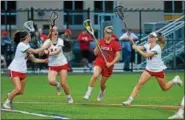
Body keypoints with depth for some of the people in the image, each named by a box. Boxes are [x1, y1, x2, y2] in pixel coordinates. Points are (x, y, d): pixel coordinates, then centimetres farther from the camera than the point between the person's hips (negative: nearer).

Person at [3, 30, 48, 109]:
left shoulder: (27, 46, 12)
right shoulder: (21, 45, -16)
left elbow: (34, 59, 13)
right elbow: (35, 51, -21)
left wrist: (44, 60, 1)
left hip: (22, 71, 9)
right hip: (14, 70, -9)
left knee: (21, 92, 4)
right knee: (18, 89, -21)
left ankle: (10, 95, 33)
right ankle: (7, 103, -5)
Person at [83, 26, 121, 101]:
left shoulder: (115, 44, -5)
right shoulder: (101, 42, 5)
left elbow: (118, 56, -6)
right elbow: (95, 53, 8)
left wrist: (111, 63, -17)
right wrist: (97, 46, -11)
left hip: (108, 65, -1)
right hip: (99, 62, 1)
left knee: (102, 84, 7)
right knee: (95, 75, -29)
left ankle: (102, 92, 43)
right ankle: (88, 93, -23)